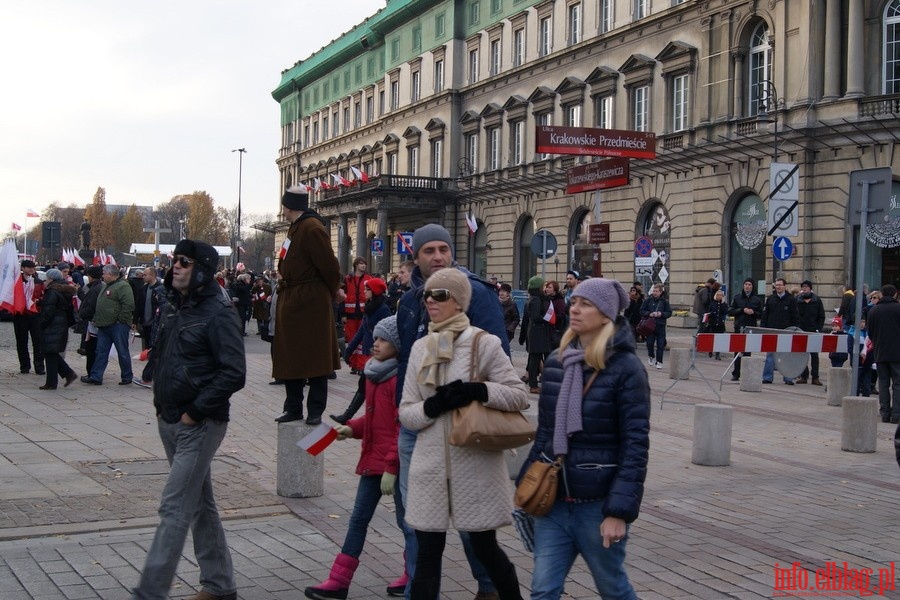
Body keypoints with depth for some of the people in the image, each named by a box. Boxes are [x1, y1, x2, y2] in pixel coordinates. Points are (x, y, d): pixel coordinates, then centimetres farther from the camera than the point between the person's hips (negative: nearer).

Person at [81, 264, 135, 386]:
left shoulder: (123, 286, -13)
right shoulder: (106, 286, 18)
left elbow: (129, 304, -23)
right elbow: (100, 305, 26)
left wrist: (121, 320, -19)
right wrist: (97, 319, 15)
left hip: (118, 326, -9)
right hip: (104, 326, 9)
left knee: (122, 352, 1)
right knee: (101, 352, 9)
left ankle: (127, 377, 11)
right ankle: (95, 377, 11)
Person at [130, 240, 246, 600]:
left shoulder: (218, 313, -15)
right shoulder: (174, 307, 11)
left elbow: (234, 374, -20)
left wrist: (195, 412, -18)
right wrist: (160, 403, 12)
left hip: (200, 425, -9)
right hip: (170, 422, 9)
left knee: (175, 508, -9)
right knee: (200, 504, 16)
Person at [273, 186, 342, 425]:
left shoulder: (312, 229, -17)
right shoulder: (296, 227, 14)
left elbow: (329, 267, -17)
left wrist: (329, 293, -3)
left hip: (311, 304, -10)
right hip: (291, 302, 10)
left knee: (314, 358, -1)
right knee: (290, 357, 12)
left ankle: (315, 411, 5)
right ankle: (293, 408, 20)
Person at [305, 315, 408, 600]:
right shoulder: (376, 373, 9)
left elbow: (404, 428, -20)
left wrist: (392, 467, -21)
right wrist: (352, 428, 2)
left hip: (396, 462, -9)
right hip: (372, 459, 9)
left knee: (405, 519, 6)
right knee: (359, 517, 10)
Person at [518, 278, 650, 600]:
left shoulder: (625, 368, -11)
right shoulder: (556, 362, 7)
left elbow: (635, 445, -14)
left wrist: (620, 510, -19)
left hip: (598, 506, -5)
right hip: (553, 501, 5)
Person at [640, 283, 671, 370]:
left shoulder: (664, 301, 2)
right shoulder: (648, 300, 2)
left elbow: (669, 313, 5)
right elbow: (642, 311, 4)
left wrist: (662, 314, -13)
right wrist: (649, 314, -12)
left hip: (661, 326, -1)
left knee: (660, 345, -1)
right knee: (649, 343, 2)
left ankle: (659, 362, 8)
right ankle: (652, 357, 28)